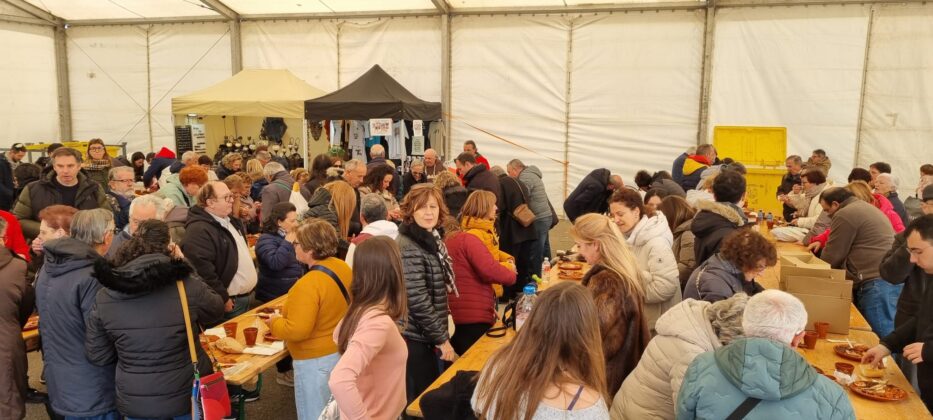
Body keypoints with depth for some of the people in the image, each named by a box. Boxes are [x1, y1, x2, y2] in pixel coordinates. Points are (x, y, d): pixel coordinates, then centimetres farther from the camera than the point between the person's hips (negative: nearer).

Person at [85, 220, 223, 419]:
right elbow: (216, 311, 1)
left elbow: (97, 356, -1)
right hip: (187, 397, -2)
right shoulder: (187, 286, -20)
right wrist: (185, 266, 4)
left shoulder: (104, 297, -10)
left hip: (133, 403, 2)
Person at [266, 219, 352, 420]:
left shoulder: (309, 284, -28)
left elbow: (297, 331, -28)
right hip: (342, 352, 8)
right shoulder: (342, 268, -3)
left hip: (317, 360, -8)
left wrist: (274, 322, -9)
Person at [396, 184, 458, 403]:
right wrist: (442, 338, -18)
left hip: (425, 335, 9)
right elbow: (417, 300, -24)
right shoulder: (408, 247, -21)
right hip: (414, 338, -9)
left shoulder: (432, 238, 8)